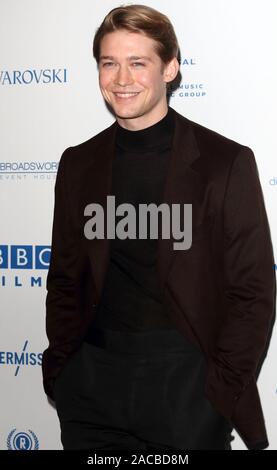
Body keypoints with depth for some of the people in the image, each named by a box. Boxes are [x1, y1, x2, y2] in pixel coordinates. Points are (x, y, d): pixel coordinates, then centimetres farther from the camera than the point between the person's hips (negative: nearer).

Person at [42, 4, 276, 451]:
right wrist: (60, 365, 3)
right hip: (91, 387, 3)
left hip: (185, 381, -3)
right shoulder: (78, 164, 6)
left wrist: (225, 389, -9)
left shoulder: (226, 162, -6)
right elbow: (65, 279, 11)